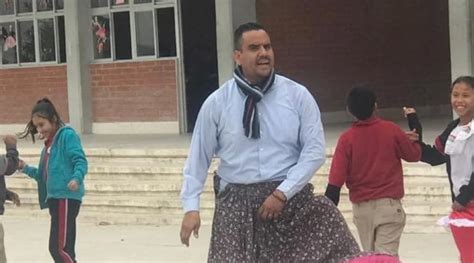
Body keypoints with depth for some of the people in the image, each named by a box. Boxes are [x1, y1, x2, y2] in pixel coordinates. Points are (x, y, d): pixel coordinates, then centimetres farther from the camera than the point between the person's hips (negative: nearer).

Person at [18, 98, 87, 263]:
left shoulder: (67, 135, -6)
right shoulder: (49, 143, 20)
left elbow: (80, 161, -16)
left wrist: (77, 178, -33)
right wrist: (26, 168, 11)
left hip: (67, 197, -9)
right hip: (55, 198, 9)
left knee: (58, 247, -14)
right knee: (64, 249, 11)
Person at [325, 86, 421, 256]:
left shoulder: (347, 138, -5)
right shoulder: (391, 130, -5)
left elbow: (335, 180, -9)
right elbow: (414, 155, 10)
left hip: (361, 207, 2)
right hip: (388, 204, -1)